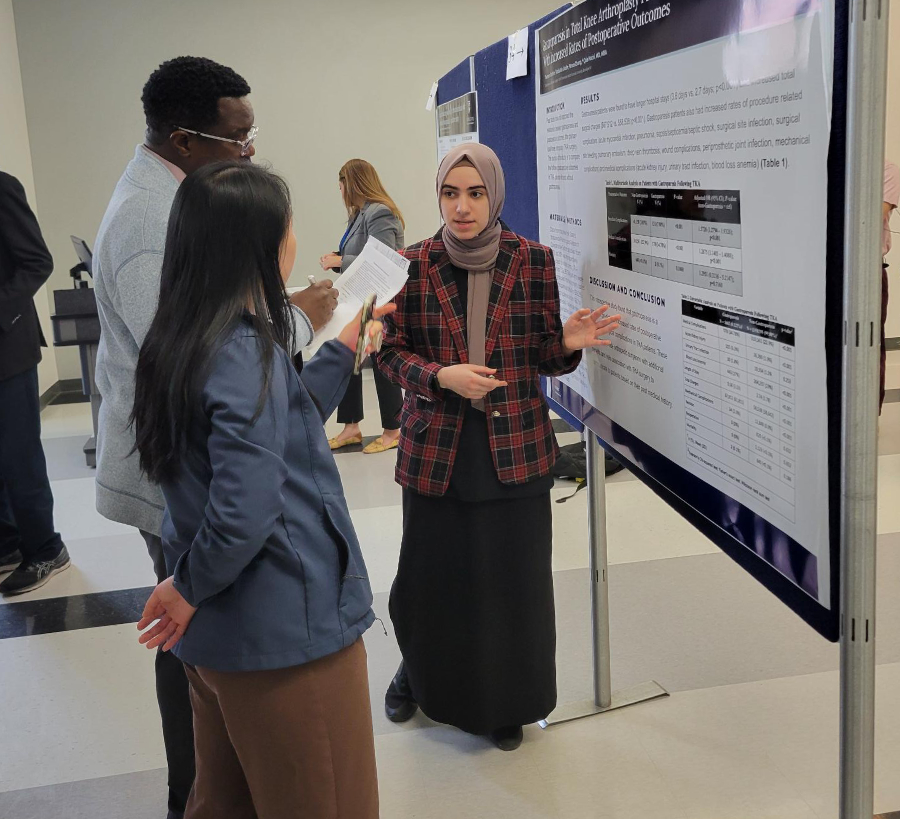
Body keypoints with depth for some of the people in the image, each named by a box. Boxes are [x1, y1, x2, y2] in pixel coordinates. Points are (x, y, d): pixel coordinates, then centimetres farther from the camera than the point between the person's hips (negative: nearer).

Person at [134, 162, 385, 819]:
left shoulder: (183, 341, 4)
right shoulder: (246, 354, -24)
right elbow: (245, 512, -33)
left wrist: (344, 348, 19)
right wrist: (191, 587, -14)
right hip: (287, 631, -9)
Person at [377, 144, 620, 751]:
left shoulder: (534, 260, 0)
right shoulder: (414, 265, 0)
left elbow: (544, 357, 5)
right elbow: (392, 351, 3)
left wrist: (568, 342, -17)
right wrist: (441, 376, -15)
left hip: (517, 446, 0)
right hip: (436, 447, 0)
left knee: (514, 577, 6)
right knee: (431, 574, 10)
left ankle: (506, 704, 29)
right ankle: (421, 673, 41)